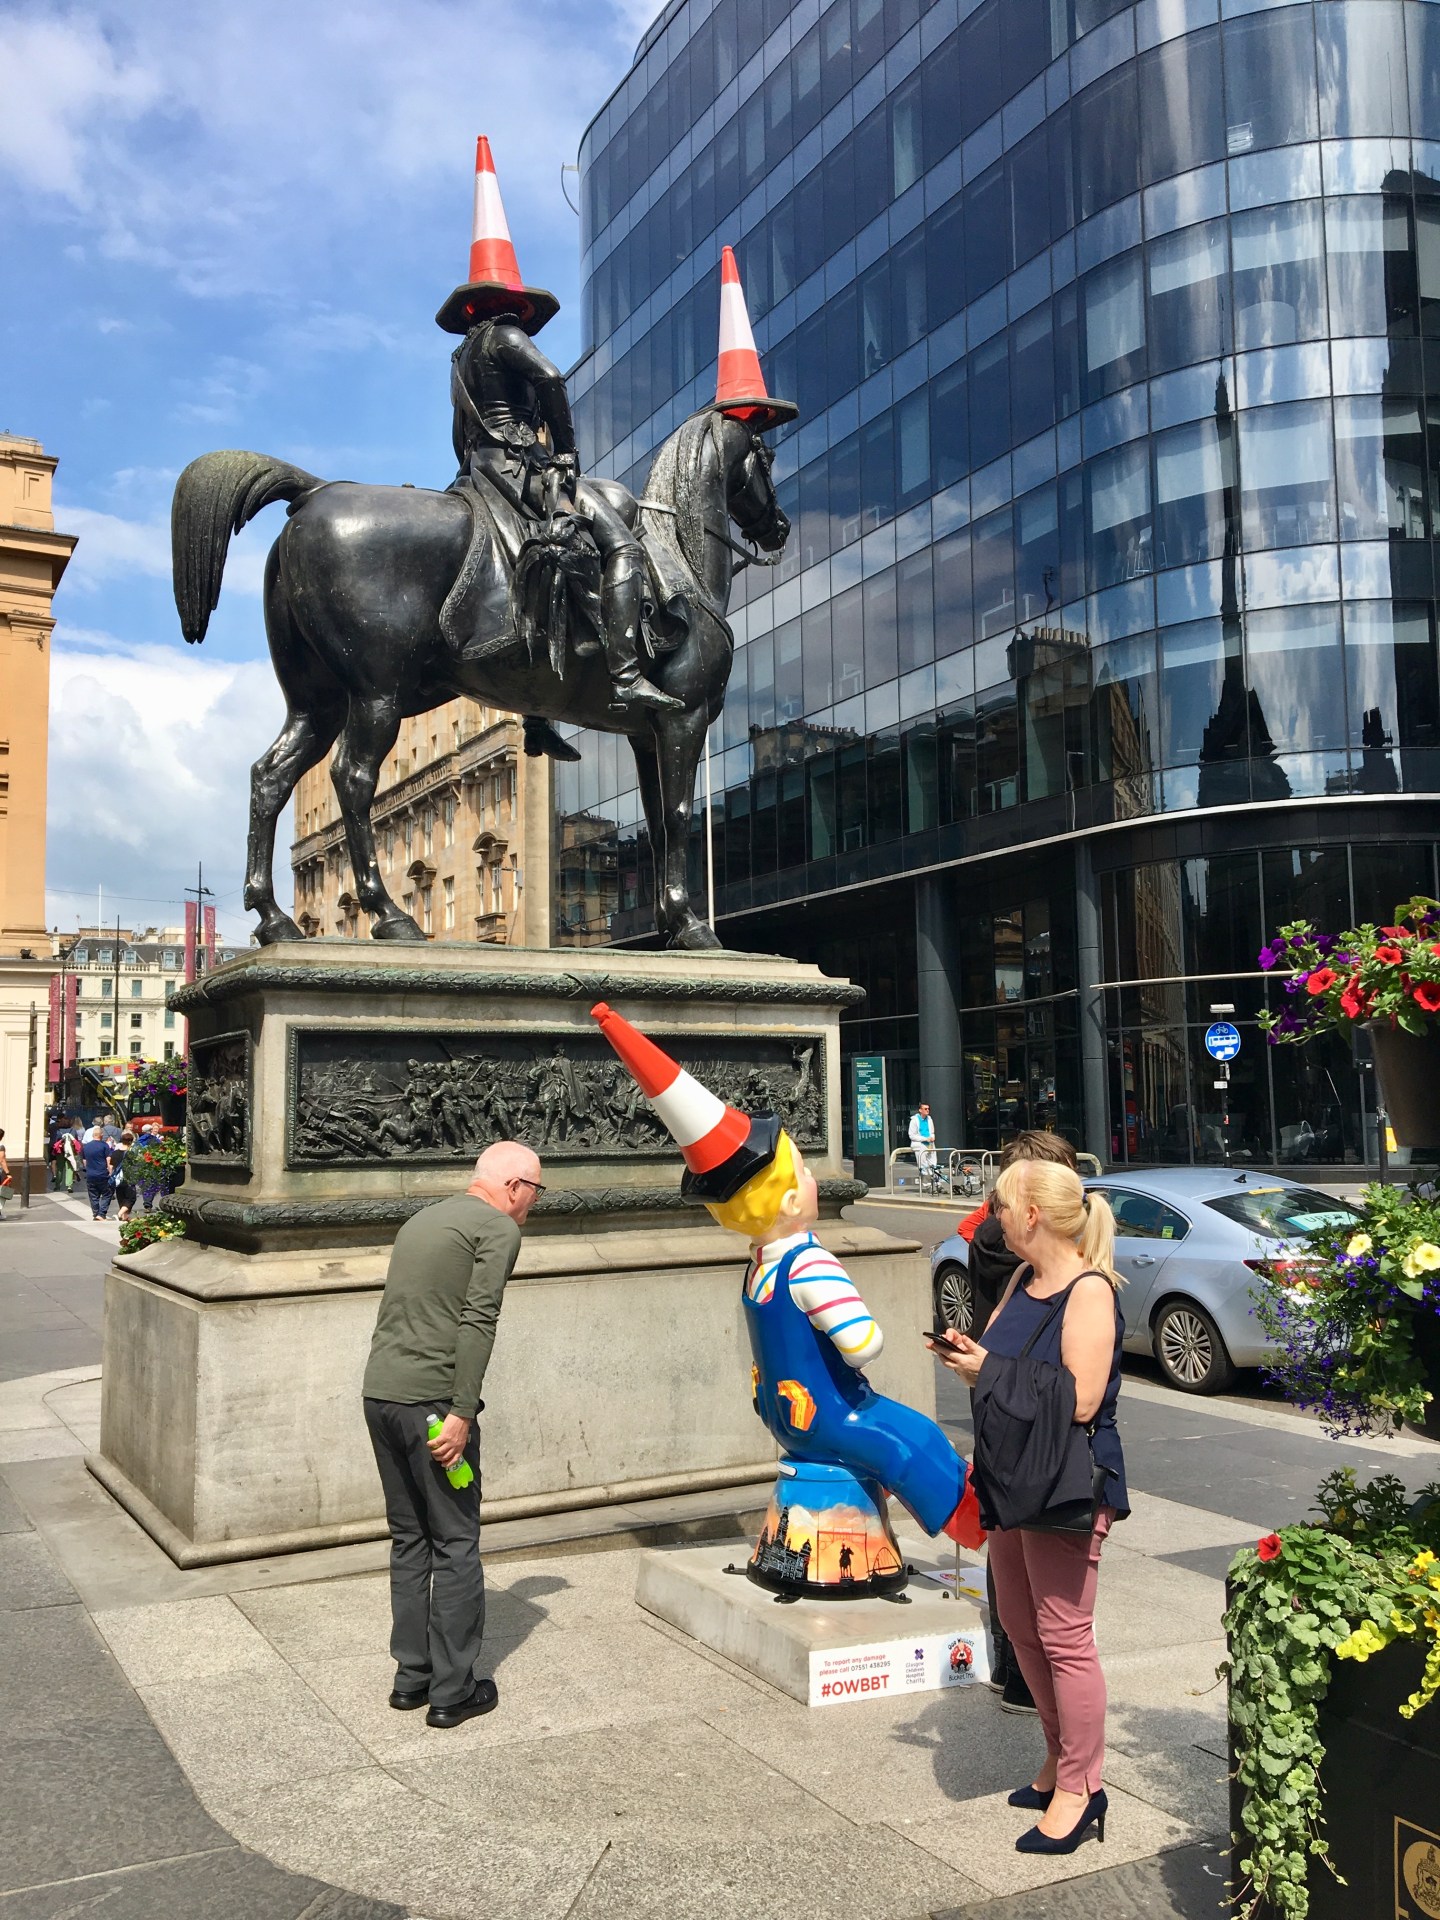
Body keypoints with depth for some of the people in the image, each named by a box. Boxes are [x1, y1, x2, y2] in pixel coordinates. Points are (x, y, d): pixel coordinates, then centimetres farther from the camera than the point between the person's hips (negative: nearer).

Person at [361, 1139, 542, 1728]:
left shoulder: (423, 1219, 20)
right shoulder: (499, 1227, -4)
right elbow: (478, 1321, -15)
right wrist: (461, 1414, -17)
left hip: (378, 1391, 8)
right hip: (430, 1399, -8)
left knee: (408, 1538, 17)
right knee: (455, 1544, 3)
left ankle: (411, 1676, 23)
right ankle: (452, 1691, 10)